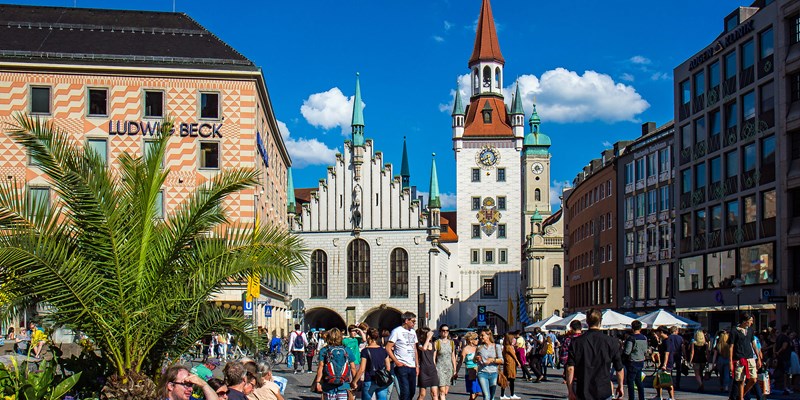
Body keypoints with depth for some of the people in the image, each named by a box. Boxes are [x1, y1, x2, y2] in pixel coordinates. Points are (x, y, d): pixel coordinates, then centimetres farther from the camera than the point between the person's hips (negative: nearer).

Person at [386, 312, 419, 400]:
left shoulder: (413, 332, 16)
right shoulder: (397, 331, -5)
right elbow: (388, 348, -8)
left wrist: (417, 365, 15)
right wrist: (396, 361, -14)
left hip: (412, 367, 7)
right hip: (402, 367, -7)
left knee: (412, 391, 8)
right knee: (405, 392, -12)